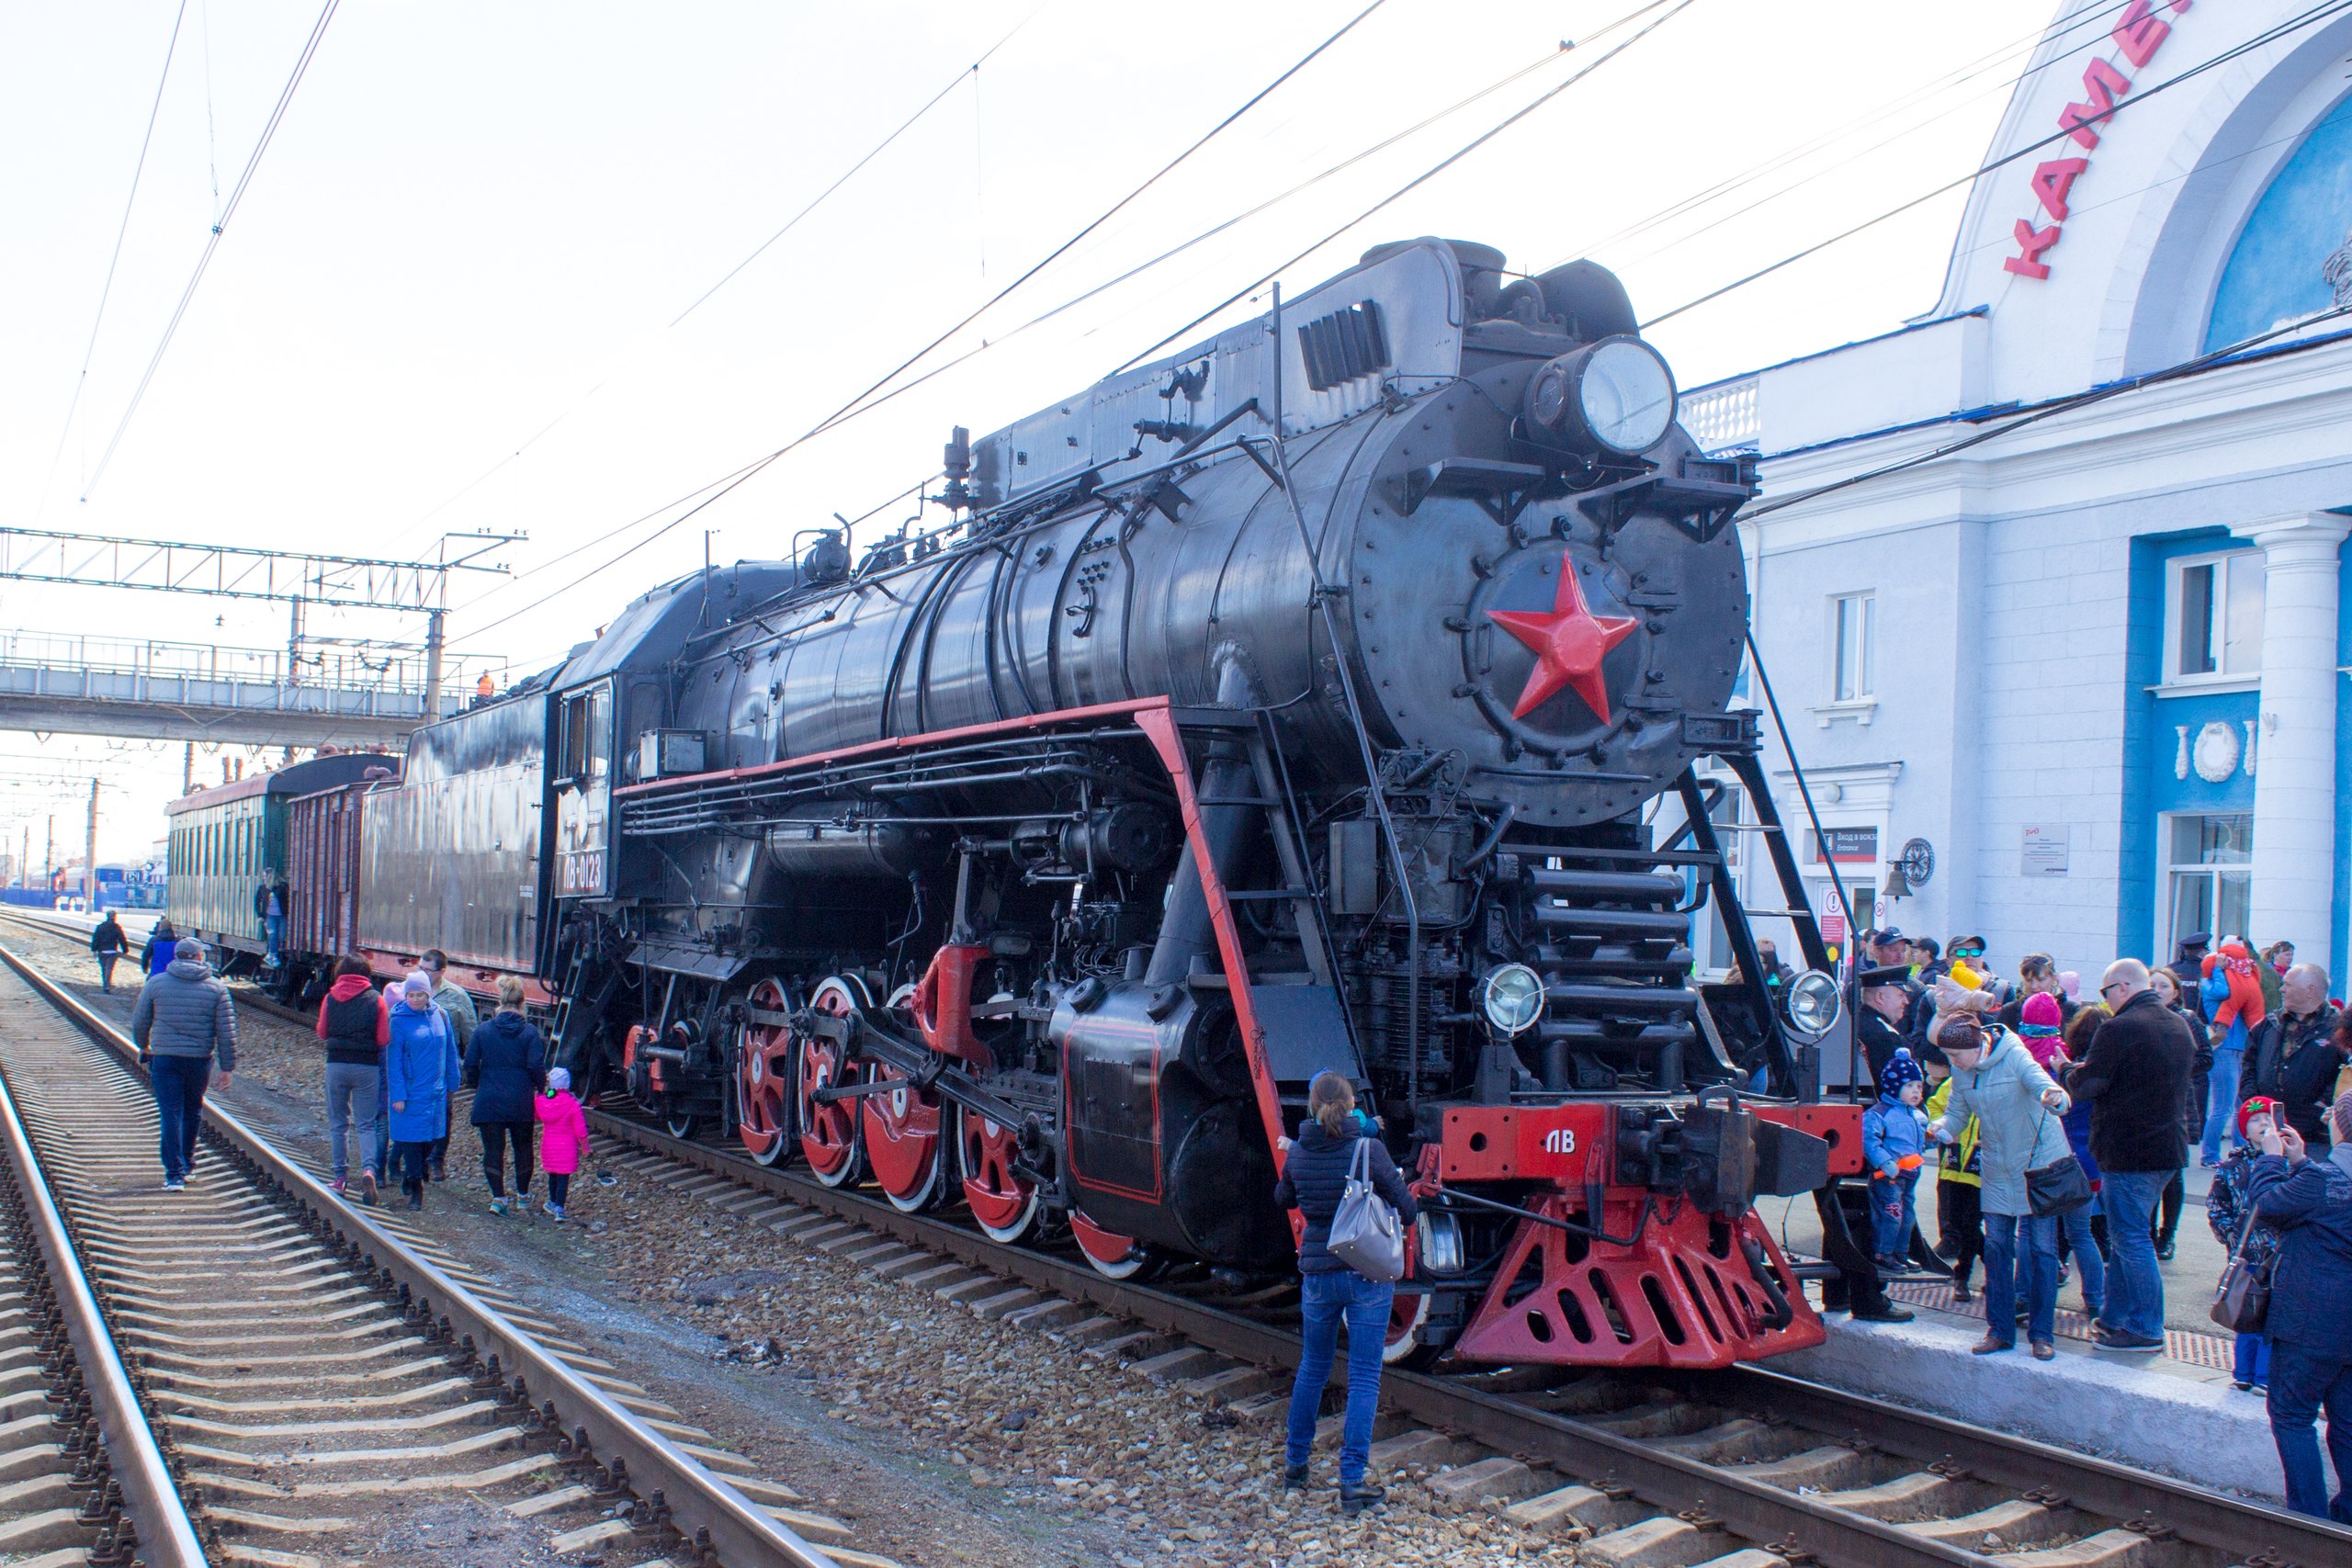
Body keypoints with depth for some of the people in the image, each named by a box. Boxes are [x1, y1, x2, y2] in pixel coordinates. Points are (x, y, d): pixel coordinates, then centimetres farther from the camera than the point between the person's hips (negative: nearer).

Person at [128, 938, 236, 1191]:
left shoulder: (156, 983, -1)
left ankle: (175, 1173, -6)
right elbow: (227, 1032, -3)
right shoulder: (216, 988, -1)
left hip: (165, 1059, -1)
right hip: (200, 1060, 1)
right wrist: (227, 1067, 3)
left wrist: (143, 1047, 26)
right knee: (193, 1111, 20)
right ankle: (186, 1161, 32)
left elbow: (140, 1021, 7)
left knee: (170, 1114, -1)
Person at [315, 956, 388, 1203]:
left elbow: (322, 1033, 8)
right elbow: (384, 1039, -3)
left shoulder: (330, 997, 1)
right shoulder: (376, 999, -3)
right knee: (366, 1124, 4)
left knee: (337, 1123, 12)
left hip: (336, 1065, 1)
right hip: (367, 1066, -1)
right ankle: (368, 1168, -18)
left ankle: (341, 1177, 13)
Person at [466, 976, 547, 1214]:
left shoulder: (482, 1031, -2)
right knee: (523, 1147, 16)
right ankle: (523, 1195, 25)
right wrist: (541, 1083, 9)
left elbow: (470, 1063, -1)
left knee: (493, 1148, 4)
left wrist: (475, 1086, 16)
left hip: (488, 1101, 0)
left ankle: (498, 1197, -1)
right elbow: (536, 1067, -11)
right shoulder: (530, 1033, -6)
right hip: (521, 1102, 0)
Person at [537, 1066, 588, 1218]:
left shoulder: (540, 1101, -4)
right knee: (563, 1177, -1)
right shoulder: (573, 1105, -15)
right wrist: (585, 1147, 3)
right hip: (567, 1146, -5)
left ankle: (553, 1203, 37)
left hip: (548, 1144, 5)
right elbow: (580, 1130, -12)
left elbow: (536, 1116, 18)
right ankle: (559, 1209, -7)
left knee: (552, 1175, 21)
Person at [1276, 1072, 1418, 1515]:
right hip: (1368, 1274, -3)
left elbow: (1283, 1200, 16)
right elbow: (1407, 1210, -7)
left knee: (1312, 1369, 21)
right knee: (1364, 1378, 2)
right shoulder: (1369, 1149, -13)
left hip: (1317, 1274, 3)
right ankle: (1352, 1482, 0)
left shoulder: (1297, 1152, -3)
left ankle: (1295, 1462, 32)